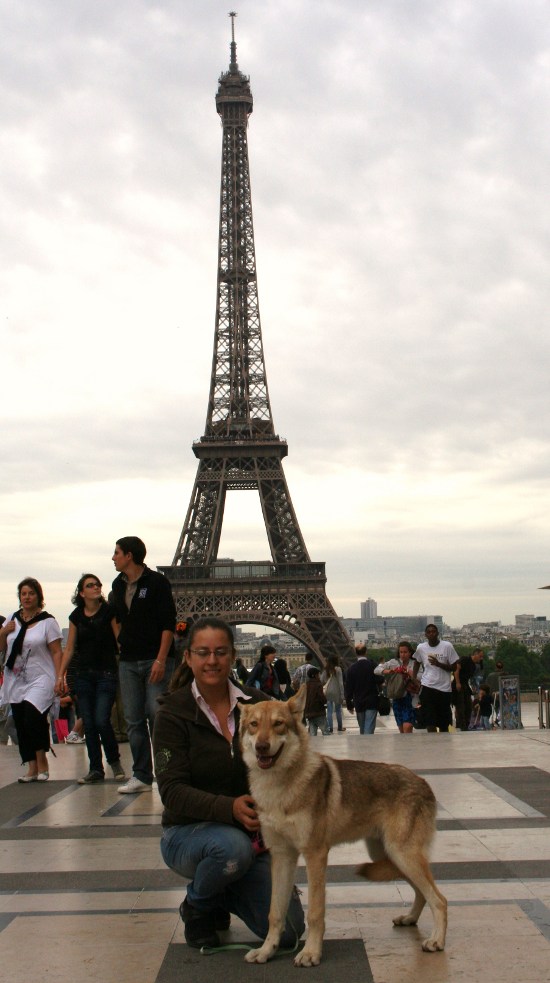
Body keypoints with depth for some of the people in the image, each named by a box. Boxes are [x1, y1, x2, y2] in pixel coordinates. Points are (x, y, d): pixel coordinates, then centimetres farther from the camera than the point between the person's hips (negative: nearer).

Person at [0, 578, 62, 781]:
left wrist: (59, 678, -13)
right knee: (21, 724, 4)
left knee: (33, 718, -20)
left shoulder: (47, 621, -2)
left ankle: (42, 761, -2)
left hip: (40, 679, -5)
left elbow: (56, 652, -4)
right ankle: (32, 768, 12)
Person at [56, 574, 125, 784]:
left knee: (102, 720, -12)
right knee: (89, 723, 4)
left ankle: (114, 761, 10)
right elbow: (69, 649, 10)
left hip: (106, 674, -4)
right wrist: (60, 676, 5)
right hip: (84, 675, 4)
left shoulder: (109, 612, -5)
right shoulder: (76, 616, 7)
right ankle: (96, 769, 12)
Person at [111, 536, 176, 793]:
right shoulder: (118, 585, 12)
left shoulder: (157, 582, -6)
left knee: (157, 717, -6)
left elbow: (168, 624, -10)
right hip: (128, 661, 6)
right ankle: (141, 776, 12)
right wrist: (121, 644, 11)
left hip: (155, 659, -6)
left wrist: (161, 659, -16)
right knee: (134, 721, 6)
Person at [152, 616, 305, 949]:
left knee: (288, 931, -11)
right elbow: (172, 791, -17)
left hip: (254, 834, 3)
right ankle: (197, 907, -1)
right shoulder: (174, 712, -11)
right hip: (188, 832, -3)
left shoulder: (256, 703, -1)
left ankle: (222, 897, 21)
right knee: (233, 846, -37)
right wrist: (229, 808, -33)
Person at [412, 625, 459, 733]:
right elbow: (417, 663, 20)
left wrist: (438, 664, -18)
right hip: (427, 687, 1)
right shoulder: (421, 648, 2)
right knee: (430, 723, -10)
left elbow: (454, 667, -3)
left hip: (444, 688, -1)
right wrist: (413, 680, 10)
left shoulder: (447, 646, -5)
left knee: (444, 724, 7)